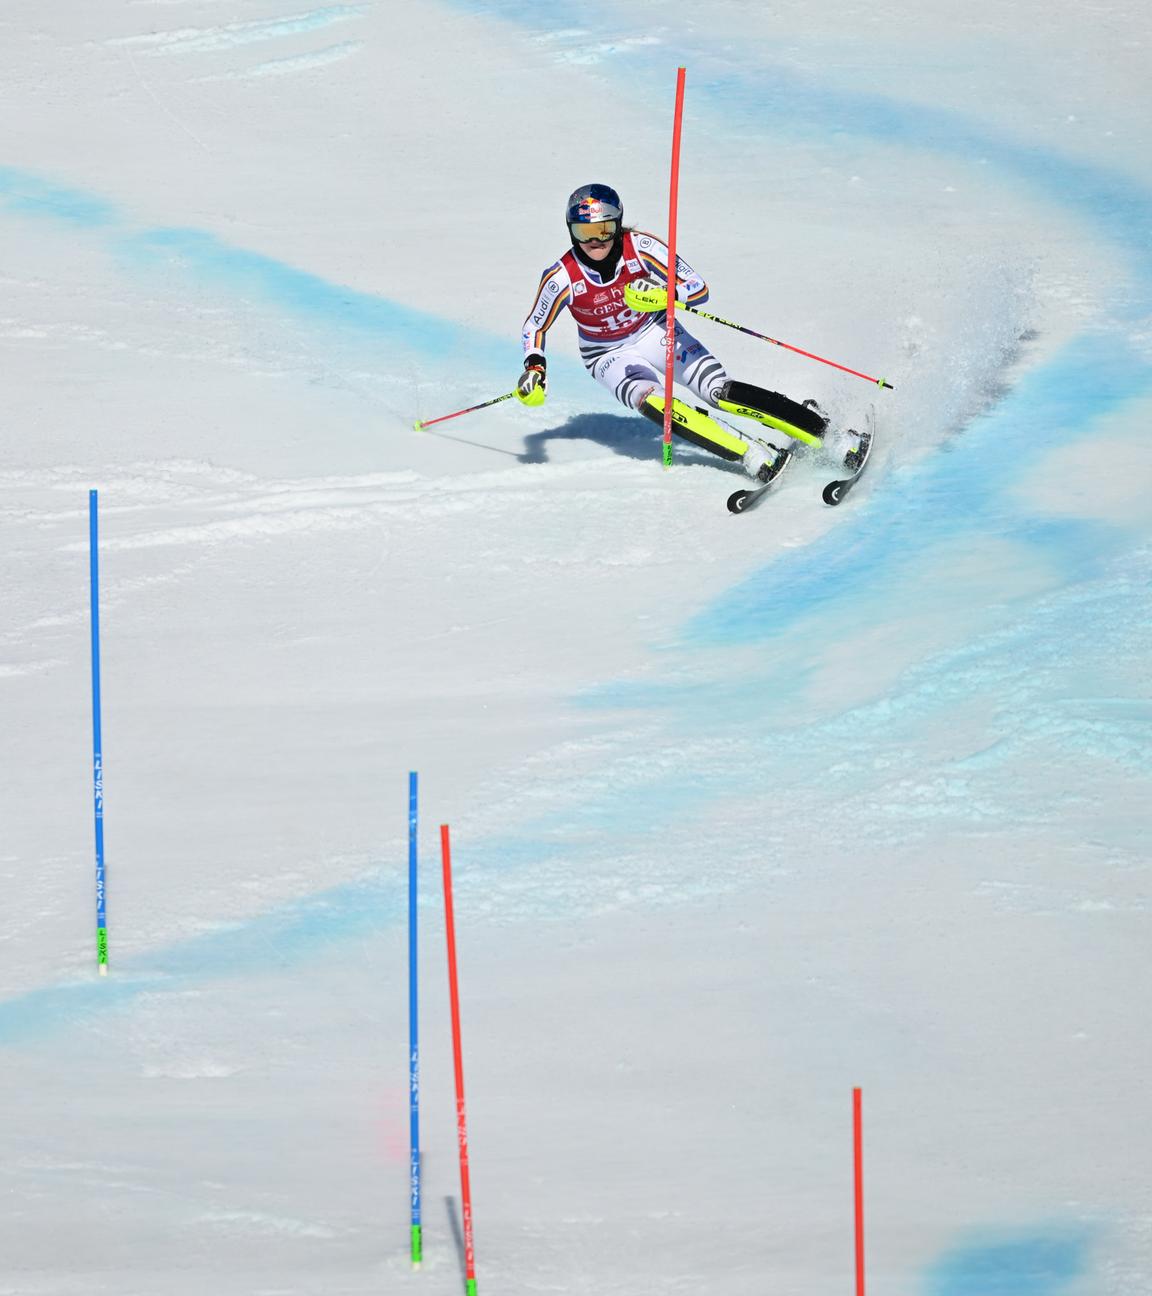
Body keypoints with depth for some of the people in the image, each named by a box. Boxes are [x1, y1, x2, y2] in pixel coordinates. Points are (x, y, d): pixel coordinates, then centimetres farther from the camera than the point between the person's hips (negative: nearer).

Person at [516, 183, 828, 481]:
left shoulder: (640, 247, -22)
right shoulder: (562, 277, -21)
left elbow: (699, 288, -20)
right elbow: (534, 326, -5)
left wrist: (665, 295, -39)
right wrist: (534, 366, -22)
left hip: (654, 331, 1)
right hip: (609, 355, -1)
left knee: (720, 391, -21)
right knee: (651, 401, -32)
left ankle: (823, 429, -12)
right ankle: (757, 457, -37)